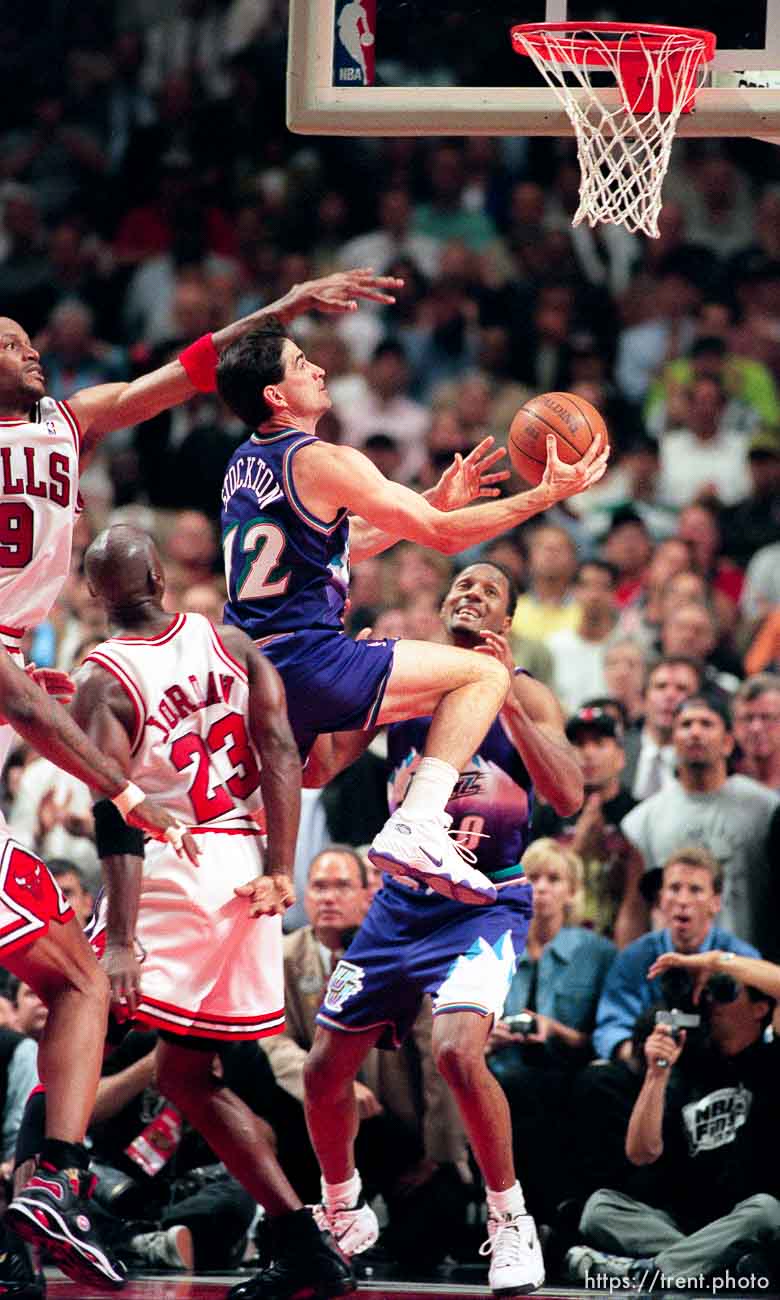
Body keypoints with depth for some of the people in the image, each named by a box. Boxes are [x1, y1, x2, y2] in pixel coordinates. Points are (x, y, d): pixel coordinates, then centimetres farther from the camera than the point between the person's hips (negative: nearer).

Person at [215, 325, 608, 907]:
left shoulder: (245, 465, 17)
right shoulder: (322, 462, -10)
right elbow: (443, 534, -7)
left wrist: (437, 502, 29)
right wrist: (547, 494, 0)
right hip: (306, 658, -9)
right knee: (484, 674, -5)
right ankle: (416, 826, -18)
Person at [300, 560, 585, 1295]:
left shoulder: (523, 696, -6)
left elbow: (568, 797, -21)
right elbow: (315, 770, -3)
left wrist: (506, 697, -29)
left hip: (484, 904, -4)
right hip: (403, 901, 4)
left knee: (457, 1050, -28)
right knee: (325, 1069, 7)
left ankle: (510, 1221, -11)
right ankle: (341, 1215, 32)